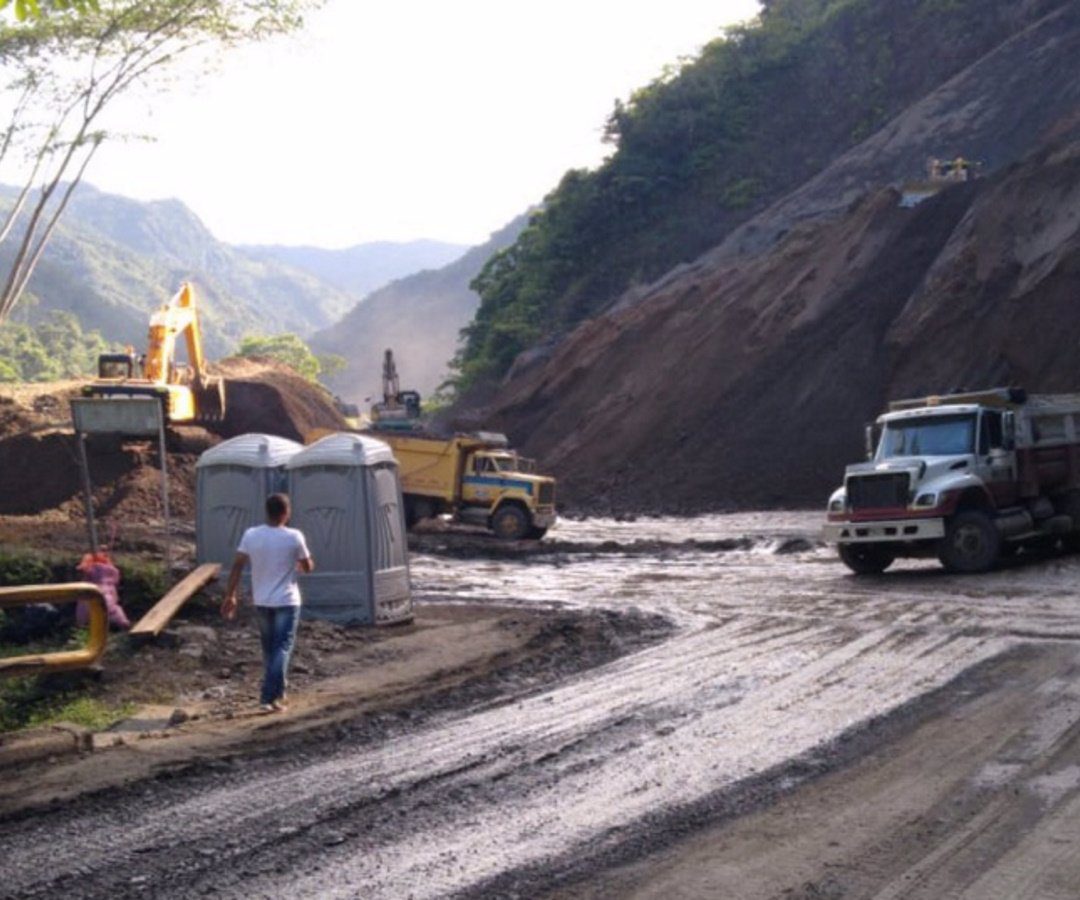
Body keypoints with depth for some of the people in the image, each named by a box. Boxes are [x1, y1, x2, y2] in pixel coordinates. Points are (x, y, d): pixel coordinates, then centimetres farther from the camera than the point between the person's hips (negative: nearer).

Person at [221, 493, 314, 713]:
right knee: (282, 648, -2)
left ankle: (276, 690, 30)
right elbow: (308, 567, -1)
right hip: (287, 602, -4)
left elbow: (237, 566, -5)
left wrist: (230, 596, 1)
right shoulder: (294, 537, -11)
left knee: (269, 647, 18)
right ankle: (270, 698, -12)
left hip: (261, 602, 4)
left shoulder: (251, 535, -5)